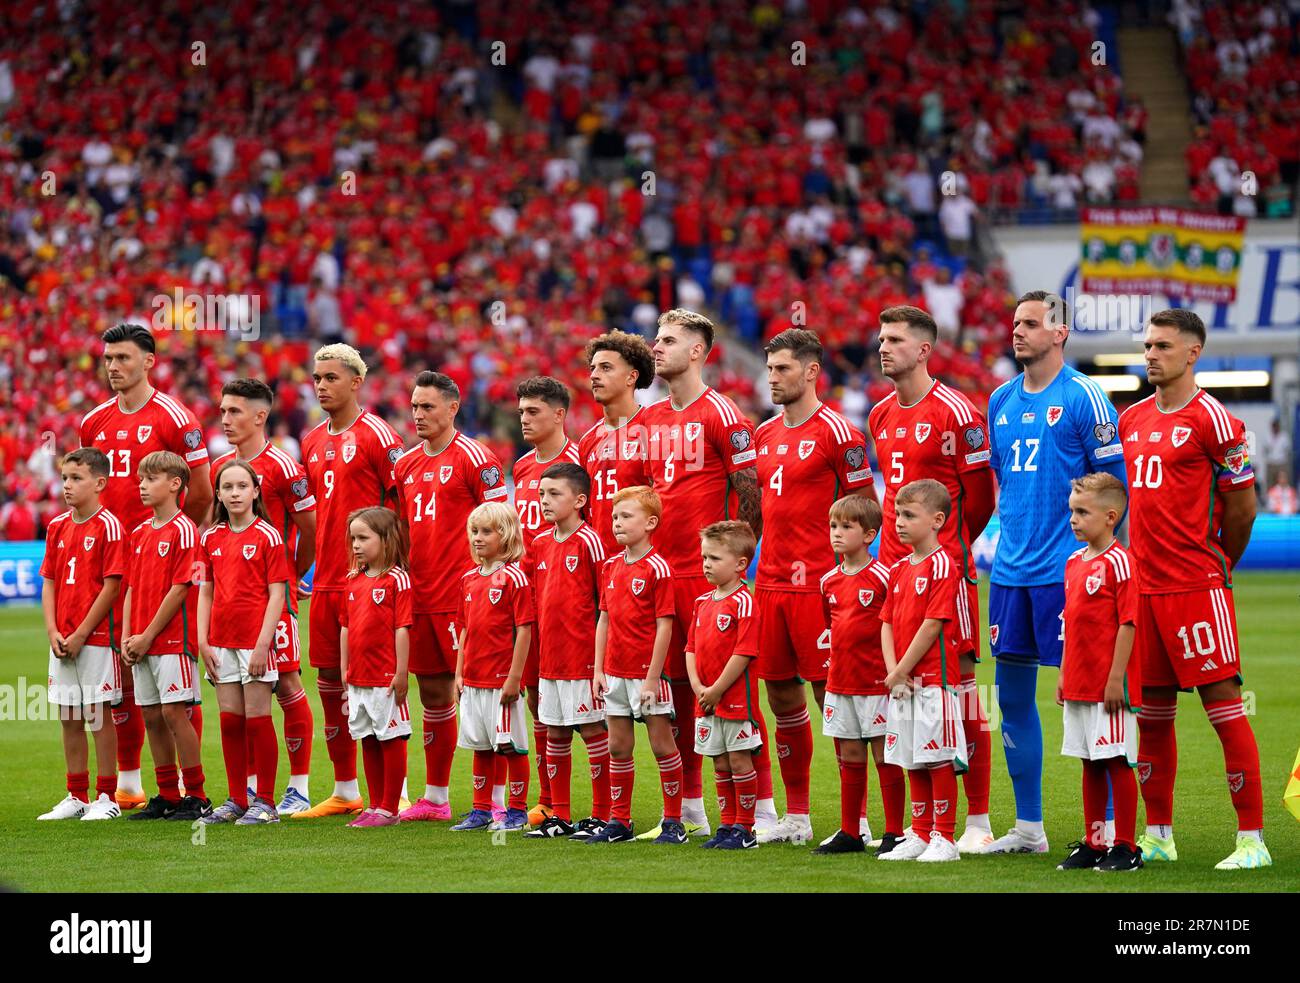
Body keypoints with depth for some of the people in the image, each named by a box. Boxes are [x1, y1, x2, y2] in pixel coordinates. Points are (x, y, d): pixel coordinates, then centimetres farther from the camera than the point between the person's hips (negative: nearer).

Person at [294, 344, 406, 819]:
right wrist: (317, 562, 17)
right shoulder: (312, 442, 14)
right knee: (330, 684, 10)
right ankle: (344, 792, 18)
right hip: (326, 581, 7)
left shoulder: (375, 434, -7)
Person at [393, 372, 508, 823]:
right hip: (420, 596, 7)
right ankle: (435, 798, 19)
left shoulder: (475, 459, -7)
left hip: (463, 597, -7)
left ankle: (496, 800, -4)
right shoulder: (405, 465, 15)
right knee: (432, 693, 12)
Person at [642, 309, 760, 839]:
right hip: (660, 571, 7)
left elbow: (749, 492, -9)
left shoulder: (721, 414, -7)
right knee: (676, 686, 9)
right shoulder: (650, 419, 15)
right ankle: (689, 809, 16)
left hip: (710, 575, -7)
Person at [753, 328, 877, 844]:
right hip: (769, 583, 7)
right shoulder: (764, 434, 14)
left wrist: (839, 564, -10)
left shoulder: (837, 432, -7)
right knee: (782, 698, 10)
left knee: (832, 695, -6)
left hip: (817, 585, -7)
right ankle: (795, 817, 18)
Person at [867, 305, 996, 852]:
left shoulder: (955, 412, -9)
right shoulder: (880, 416, 14)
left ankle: (977, 821, -1)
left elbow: (980, 494, -4)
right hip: (893, 563, 7)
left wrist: (948, 544, 5)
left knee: (958, 679, -5)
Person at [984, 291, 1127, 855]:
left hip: (1067, 570, -7)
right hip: (1011, 569, 7)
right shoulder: (1001, 400, 13)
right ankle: (1028, 827, 16)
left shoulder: (1083, 397, -7)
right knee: (1012, 692, 8)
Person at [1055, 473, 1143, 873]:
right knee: (1090, 764, 13)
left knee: (1117, 762, -3)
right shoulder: (1074, 562, 13)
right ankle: (1093, 844, 20)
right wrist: (1064, 674, 17)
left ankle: (1126, 847, 3)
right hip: (1079, 683, 8)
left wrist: (1115, 678, -18)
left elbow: (1127, 623, -15)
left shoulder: (1117, 561, -12)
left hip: (1109, 684, -8)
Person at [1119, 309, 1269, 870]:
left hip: (1196, 587, -7)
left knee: (1223, 704, -7)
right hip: (1143, 587, 7)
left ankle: (1252, 838, -6)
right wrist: (1145, 560, 15)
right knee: (1150, 712, 10)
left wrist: (1217, 565, 7)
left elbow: (1242, 506, -3)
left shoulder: (1212, 421, -7)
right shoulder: (1132, 419, 13)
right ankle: (1158, 836, 19)